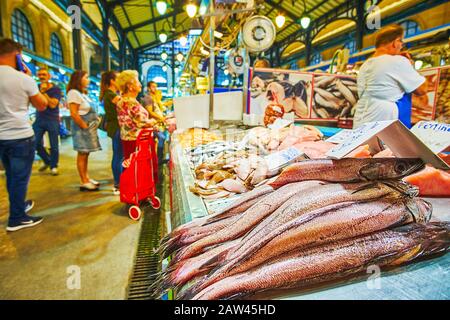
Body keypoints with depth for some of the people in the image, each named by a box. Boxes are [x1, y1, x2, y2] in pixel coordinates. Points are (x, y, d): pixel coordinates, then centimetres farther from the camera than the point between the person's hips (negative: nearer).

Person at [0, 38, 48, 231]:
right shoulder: (23, 79, -12)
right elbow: (42, 106, -1)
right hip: (21, 136, -6)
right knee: (20, 177, 2)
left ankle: (19, 205, 37)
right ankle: (17, 218, 9)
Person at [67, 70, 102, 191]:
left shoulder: (82, 93, 18)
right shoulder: (74, 93, -12)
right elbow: (74, 114, -20)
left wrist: (90, 126, 10)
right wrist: (85, 126, -16)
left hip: (88, 127, 9)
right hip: (81, 128, -9)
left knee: (85, 154, 13)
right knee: (82, 154, -4)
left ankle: (86, 178, 21)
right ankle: (84, 182, 1)